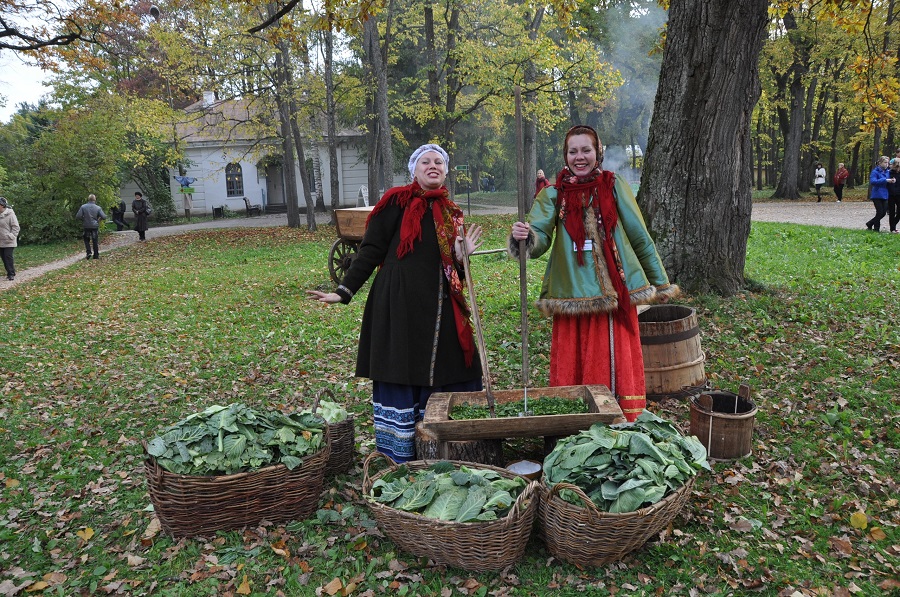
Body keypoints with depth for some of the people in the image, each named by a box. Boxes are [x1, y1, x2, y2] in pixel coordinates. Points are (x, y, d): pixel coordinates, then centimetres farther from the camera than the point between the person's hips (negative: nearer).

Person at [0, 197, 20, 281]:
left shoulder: (10, 214, -10)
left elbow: (16, 227, -9)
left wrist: (11, 236, -15)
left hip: (8, 242, -7)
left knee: (8, 257, -8)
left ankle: (11, 274, -2)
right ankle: (9, 273, 18)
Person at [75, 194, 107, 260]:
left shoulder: (83, 207, -6)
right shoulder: (98, 208, -7)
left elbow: (77, 217, -10)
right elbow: (104, 217, -10)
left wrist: (83, 219, 9)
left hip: (86, 226, 0)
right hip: (95, 226, 0)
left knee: (86, 240, 18)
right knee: (95, 242, 9)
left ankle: (88, 252, 2)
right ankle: (96, 255, 13)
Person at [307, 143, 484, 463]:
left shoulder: (449, 211, 15)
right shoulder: (397, 201, -2)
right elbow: (370, 251, -5)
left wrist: (462, 255, -2)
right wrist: (344, 291, -11)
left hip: (438, 308, 6)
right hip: (399, 305, -6)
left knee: (438, 378, 8)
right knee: (398, 379, -1)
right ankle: (398, 462, 12)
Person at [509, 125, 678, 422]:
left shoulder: (614, 186, 3)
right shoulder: (554, 194, 4)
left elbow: (640, 238, 8)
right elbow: (540, 238, -8)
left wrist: (661, 282, 14)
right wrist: (524, 236, -32)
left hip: (613, 293, 0)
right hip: (572, 295, 0)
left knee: (614, 365, 6)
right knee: (572, 366, 5)